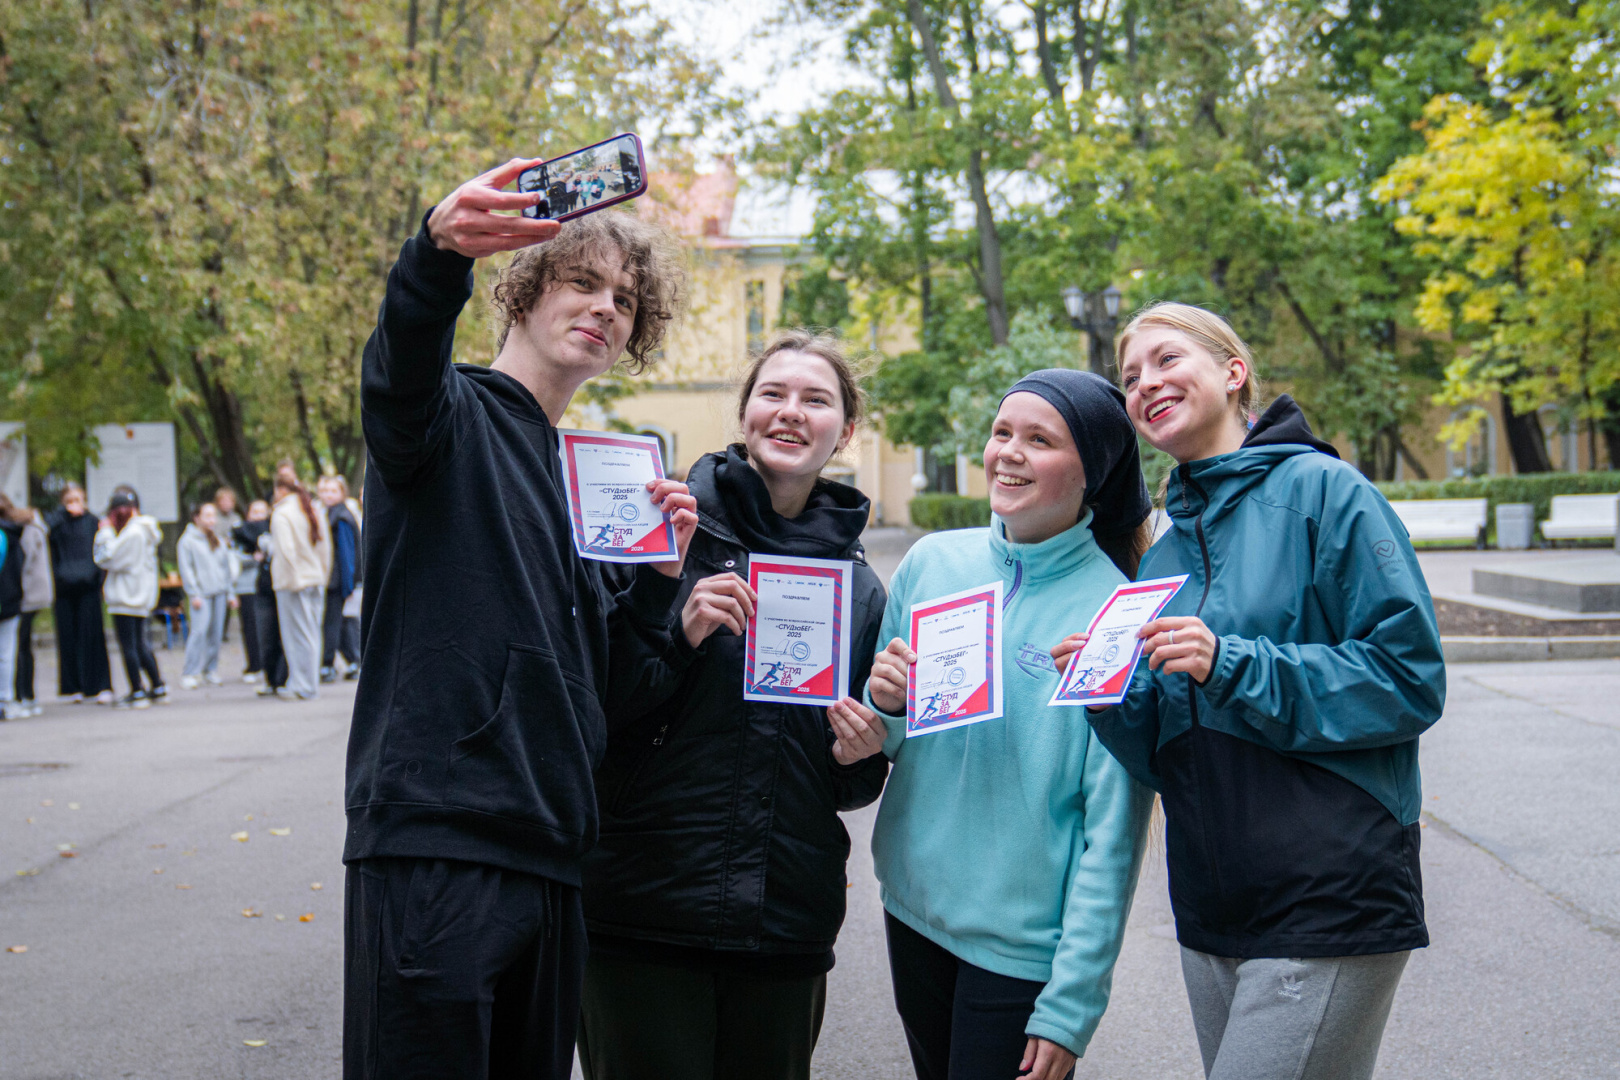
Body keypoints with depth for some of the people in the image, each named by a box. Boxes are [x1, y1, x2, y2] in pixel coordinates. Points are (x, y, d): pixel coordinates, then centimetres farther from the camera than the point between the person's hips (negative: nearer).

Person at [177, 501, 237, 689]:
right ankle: (190, 673, -11)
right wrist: (193, 594, -10)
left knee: (216, 632, 4)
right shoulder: (188, 540, -2)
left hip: (219, 593, 5)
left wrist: (229, 593, 17)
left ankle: (211, 669, 15)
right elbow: (186, 569, -5)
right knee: (199, 630, -14)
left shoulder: (218, 541, 16)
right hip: (201, 594, -5)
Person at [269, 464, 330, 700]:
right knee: (313, 632, 12)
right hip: (316, 579, 7)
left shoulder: (281, 514, -11)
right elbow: (325, 547, 13)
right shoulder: (315, 511, 11)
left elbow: (287, 550, -19)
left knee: (297, 634, -2)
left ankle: (302, 685, -1)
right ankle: (311, 683, 17)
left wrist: (292, 580, -15)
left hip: (293, 582, -7)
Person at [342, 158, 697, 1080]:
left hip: (548, 856, 8)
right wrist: (442, 251, -47)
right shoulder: (455, 417, 1)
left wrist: (661, 575, 3)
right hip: (433, 843, -7)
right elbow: (402, 370, -27)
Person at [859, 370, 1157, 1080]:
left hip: (1027, 945, -5)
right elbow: (875, 748, 10)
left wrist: (1071, 1003, -15)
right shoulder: (932, 562, -1)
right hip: (914, 911, 5)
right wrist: (883, 703, -12)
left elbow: (1113, 830, -13)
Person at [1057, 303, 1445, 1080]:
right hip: (1210, 912, 7)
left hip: (1328, 906, -7)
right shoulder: (1164, 555, 14)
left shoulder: (1321, 491, -6)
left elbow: (1410, 680, -13)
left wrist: (1232, 667, -19)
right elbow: (1162, 756, 13)